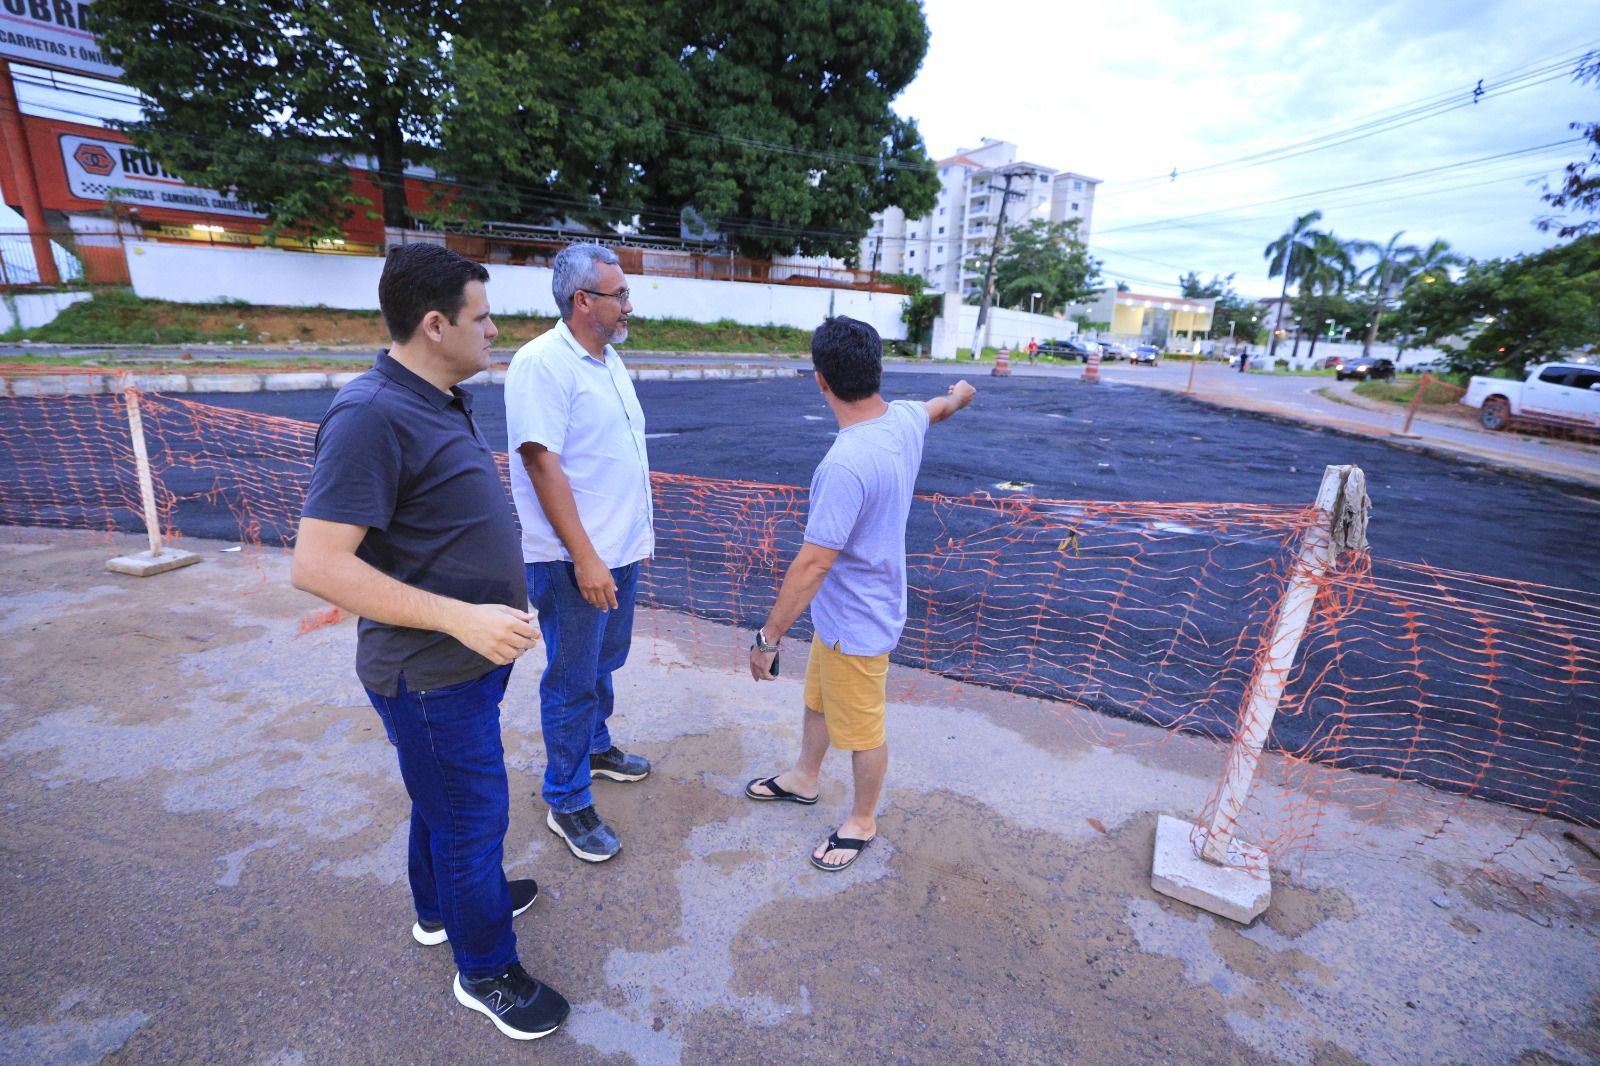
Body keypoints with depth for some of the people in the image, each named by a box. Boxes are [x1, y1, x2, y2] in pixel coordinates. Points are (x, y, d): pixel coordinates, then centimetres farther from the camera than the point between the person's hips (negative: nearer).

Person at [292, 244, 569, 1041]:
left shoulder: (442, 401, 5)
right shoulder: (373, 416, -24)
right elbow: (316, 564, -27)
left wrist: (484, 619, 19)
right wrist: (461, 617, -31)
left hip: (470, 653, 9)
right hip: (430, 672, -9)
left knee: (445, 799, 26)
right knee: (473, 814, 9)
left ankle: (441, 907, 50)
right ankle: (486, 971, 32)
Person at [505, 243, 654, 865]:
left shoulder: (609, 359, 11)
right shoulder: (542, 363, -17)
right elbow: (542, 463, -22)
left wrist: (636, 535, 17)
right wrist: (584, 557, -24)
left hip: (620, 550, 8)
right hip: (573, 559, -8)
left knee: (604, 662, 23)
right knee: (572, 681, 6)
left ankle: (595, 748, 45)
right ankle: (566, 803, 24)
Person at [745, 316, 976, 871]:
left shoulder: (846, 463, -34)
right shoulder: (905, 418, -6)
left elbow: (812, 564, -31)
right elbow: (938, 407, 20)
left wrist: (768, 637, -19)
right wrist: (959, 393, 45)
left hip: (856, 624, -9)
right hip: (842, 612, 9)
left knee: (861, 730, 15)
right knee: (817, 699, 28)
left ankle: (863, 821, 40)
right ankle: (803, 779, 52)